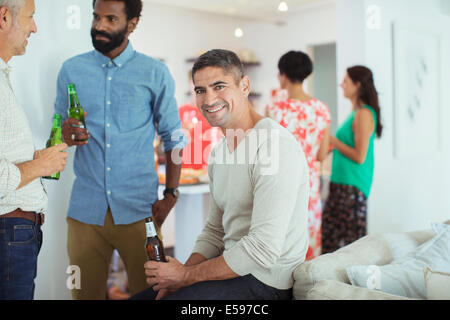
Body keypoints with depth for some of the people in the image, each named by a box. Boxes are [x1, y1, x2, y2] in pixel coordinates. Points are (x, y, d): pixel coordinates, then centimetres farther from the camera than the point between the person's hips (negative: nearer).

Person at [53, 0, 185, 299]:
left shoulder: (155, 73, 2)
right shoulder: (72, 70, 7)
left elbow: (173, 137, 6)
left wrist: (171, 195, -1)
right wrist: (65, 134, -12)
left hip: (138, 208, -1)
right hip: (86, 208, 2)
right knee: (85, 292, 10)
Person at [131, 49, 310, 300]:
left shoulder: (275, 146, -20)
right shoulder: (219, 151, 10)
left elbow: (264, 248, -25)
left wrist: (186, 276, -16)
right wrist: (176, 279, -1)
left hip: (265, 281, -8)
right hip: (233, 266, 8)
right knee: (139, 297, 8)